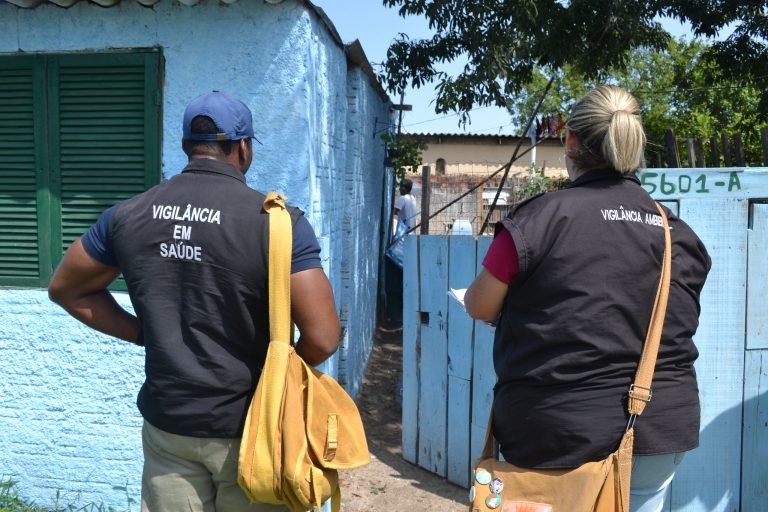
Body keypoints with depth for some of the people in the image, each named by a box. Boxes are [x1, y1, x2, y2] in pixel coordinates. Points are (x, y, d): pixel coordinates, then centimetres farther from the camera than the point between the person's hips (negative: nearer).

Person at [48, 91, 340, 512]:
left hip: (166, 425, 3)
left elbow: (66, 290, 11)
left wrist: (144, 334, 8)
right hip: (248, 430, -3)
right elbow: (322, 339, -21)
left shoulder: (128, 216, -3)